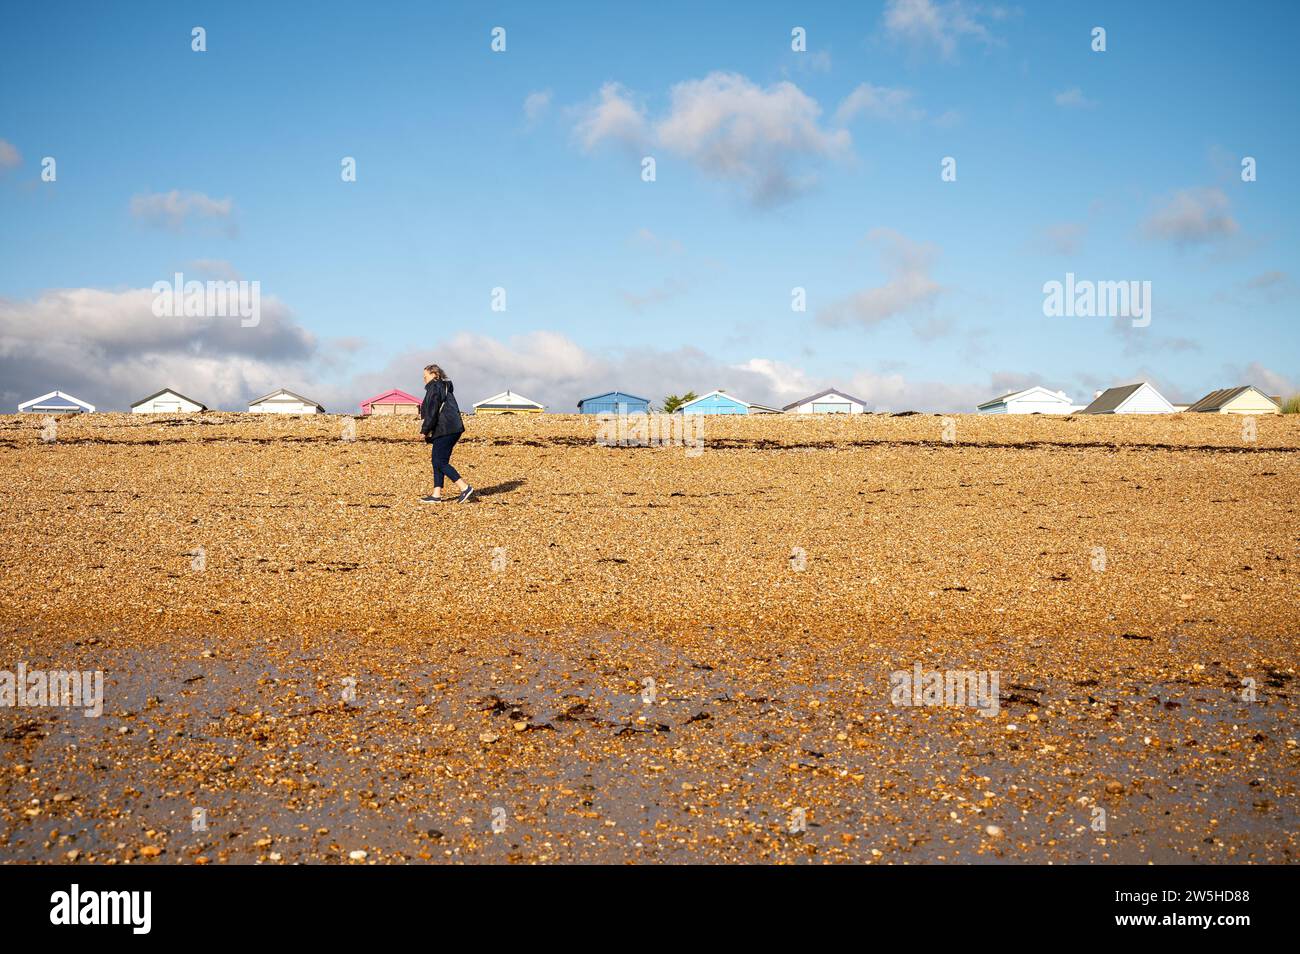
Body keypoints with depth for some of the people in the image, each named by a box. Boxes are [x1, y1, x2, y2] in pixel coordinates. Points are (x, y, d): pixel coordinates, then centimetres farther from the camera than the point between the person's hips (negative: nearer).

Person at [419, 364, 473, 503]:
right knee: (437, 462, 11)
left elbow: (431, 411, -15)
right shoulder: (446, 388, 21)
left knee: (440, 462, -7)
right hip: (454, 429, 10)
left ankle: (465, 488, -11)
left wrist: (425, 430, -9)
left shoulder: (434, 388, -7)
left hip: (444, 431, -10)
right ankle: (436, 494, 10)